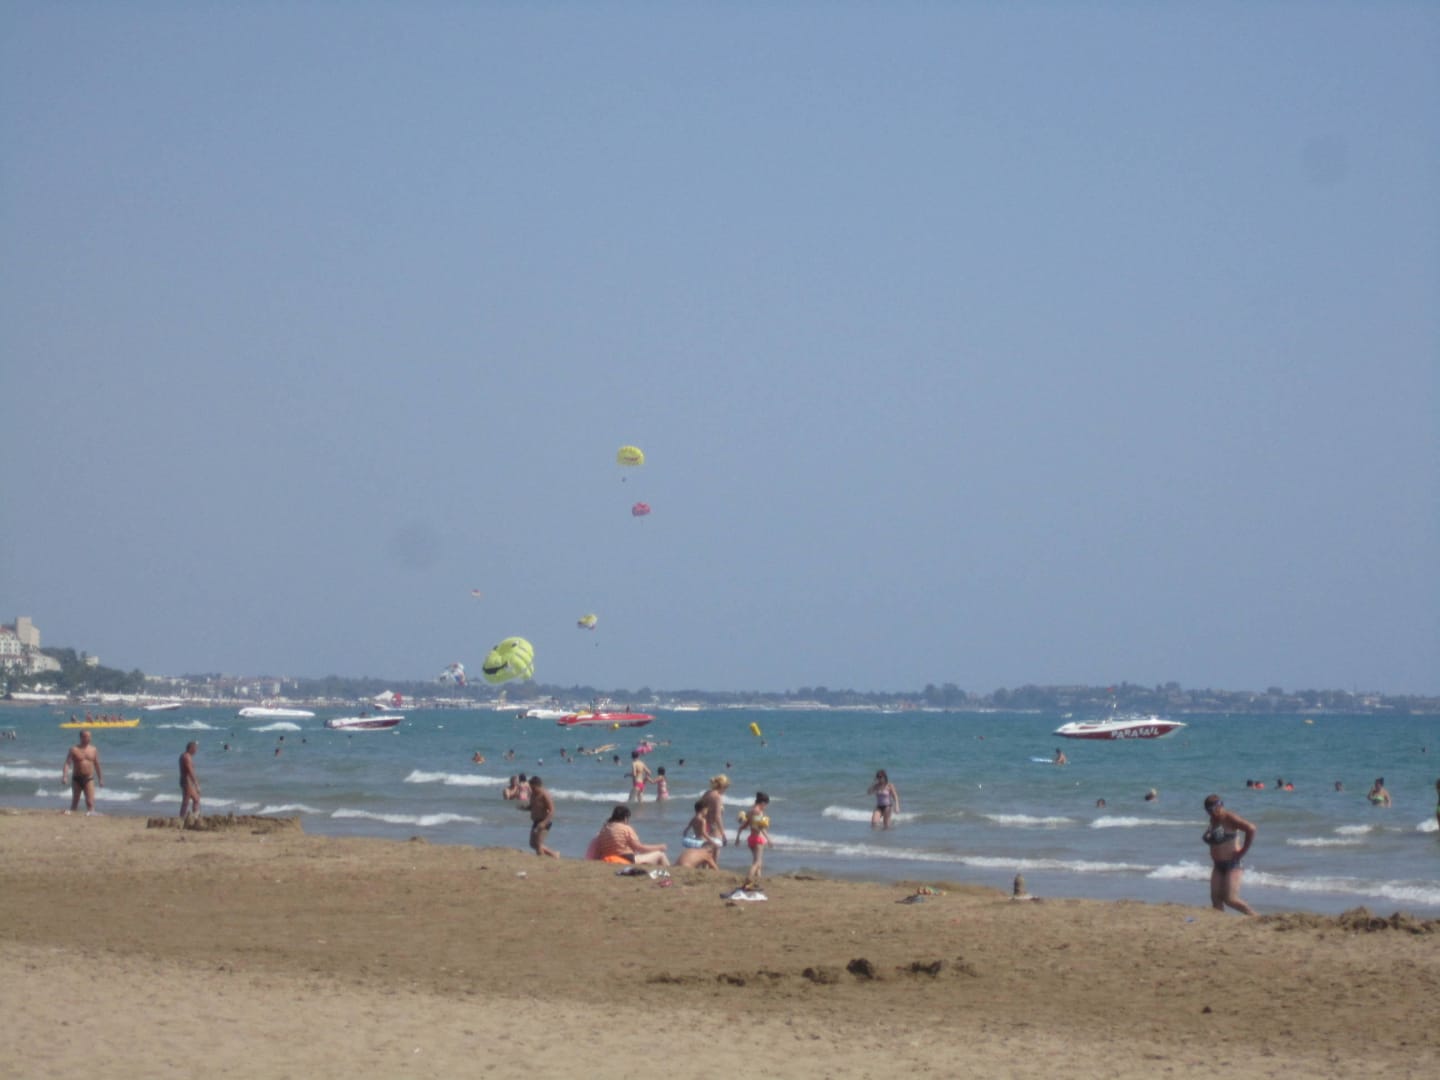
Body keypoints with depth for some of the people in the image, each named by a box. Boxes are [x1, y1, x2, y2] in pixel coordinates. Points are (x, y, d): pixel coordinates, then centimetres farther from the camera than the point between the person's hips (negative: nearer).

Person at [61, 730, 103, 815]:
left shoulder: (94, 750, 7)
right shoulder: (74, 750, -2)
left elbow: (97, 765, 15)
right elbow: (67, 763, -8)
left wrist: (100, 779, 17)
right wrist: (64, 776, -21)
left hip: (89, 779, 1)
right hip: (77, 779, -1)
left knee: (90, 802, -12)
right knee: (74, 801, 7)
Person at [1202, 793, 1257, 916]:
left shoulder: (1229, 818, -14)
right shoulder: (1213, 820, 11)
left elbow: (1251, 829, -26)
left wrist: (1243, 851, -19)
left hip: (1232, 864, -9)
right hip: (1218, 865, 9)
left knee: (1230, 899, -14)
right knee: (1216, 898, -2)